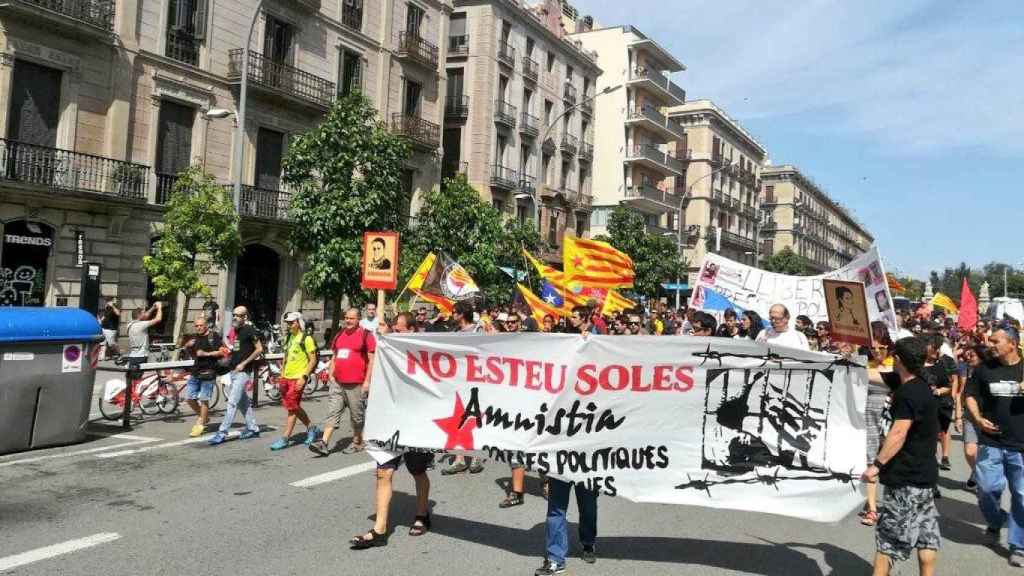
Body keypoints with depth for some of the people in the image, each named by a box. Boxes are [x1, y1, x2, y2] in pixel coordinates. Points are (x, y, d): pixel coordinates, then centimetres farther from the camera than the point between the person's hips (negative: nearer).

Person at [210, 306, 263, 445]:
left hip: (243, 371, -9)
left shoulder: (249, 330, -11)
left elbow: (259, 349, -15)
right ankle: (253, 429, 24)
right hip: (234, 371, 9)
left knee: (232, 402, -9)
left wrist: (243, 363, -17)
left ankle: (222, 433, -7)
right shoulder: (236, 330, 13)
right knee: (243, 402, 14)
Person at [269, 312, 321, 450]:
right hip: (286, 378, 8)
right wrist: (281, 375, 16)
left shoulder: (306, 339, -9)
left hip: (297, 378, -8)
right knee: (295, 408, 13)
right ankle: (311, 428, 29)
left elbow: (313, 360, -11)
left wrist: (304, 377, -18)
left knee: (292, 408, -4)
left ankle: (285, 438, 1)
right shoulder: (289, 338, 13)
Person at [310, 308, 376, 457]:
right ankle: (324, 444, -1)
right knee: (332, 413, 1)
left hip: (356, 384, -6)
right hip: (337, 383, 6)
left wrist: (367, 381, -12)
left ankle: (357, 443, 20)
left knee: (357, 415, 6)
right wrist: (331, 375, 13)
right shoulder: (340, 334, 13)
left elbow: (371, 360, -8)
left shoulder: (365, 335, -5)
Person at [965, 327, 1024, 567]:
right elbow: (971, 396, 12)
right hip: (991, 441, 1)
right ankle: (994, 523, 29)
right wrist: (978, 419, -4)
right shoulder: (984, 369, 5)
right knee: (987, 488, -2)